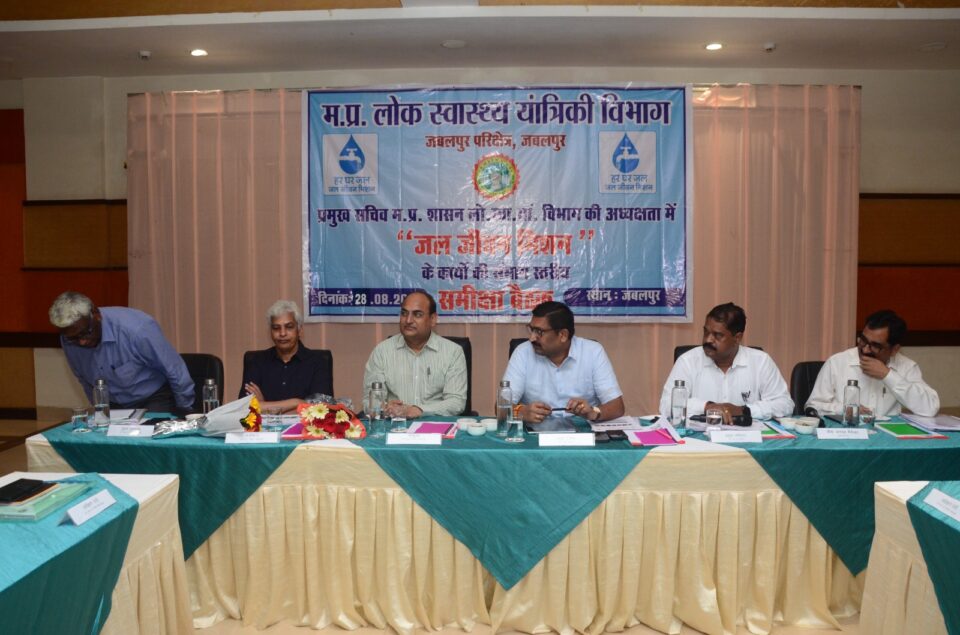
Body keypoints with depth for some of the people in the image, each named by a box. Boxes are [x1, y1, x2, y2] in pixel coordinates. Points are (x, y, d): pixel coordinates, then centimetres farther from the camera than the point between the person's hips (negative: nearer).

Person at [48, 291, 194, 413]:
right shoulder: (68, 341, -10)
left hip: (154, 400, -5)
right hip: (113, 406, 6)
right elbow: (85, 380, 11)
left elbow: (176, 372, -18)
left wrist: (184, 412, -6)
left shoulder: (136, 329, -29)